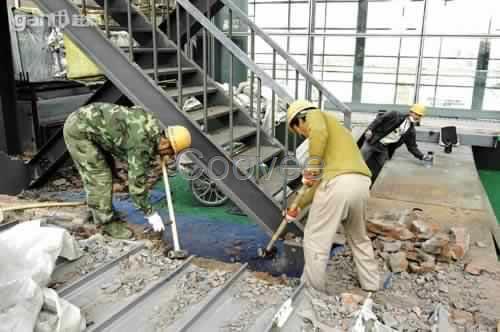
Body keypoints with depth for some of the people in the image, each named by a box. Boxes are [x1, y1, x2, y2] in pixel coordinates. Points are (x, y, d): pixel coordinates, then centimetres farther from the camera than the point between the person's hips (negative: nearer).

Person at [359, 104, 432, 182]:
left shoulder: (411, 132, 4)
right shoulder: (395, 115, -8)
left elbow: (412, 146, 6)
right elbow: (379, 120, -10)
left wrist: (422, 156, -6)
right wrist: (370, 130, -22)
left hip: (383, 149, 4)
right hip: (371, 142, -4)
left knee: (377, 171, 1)